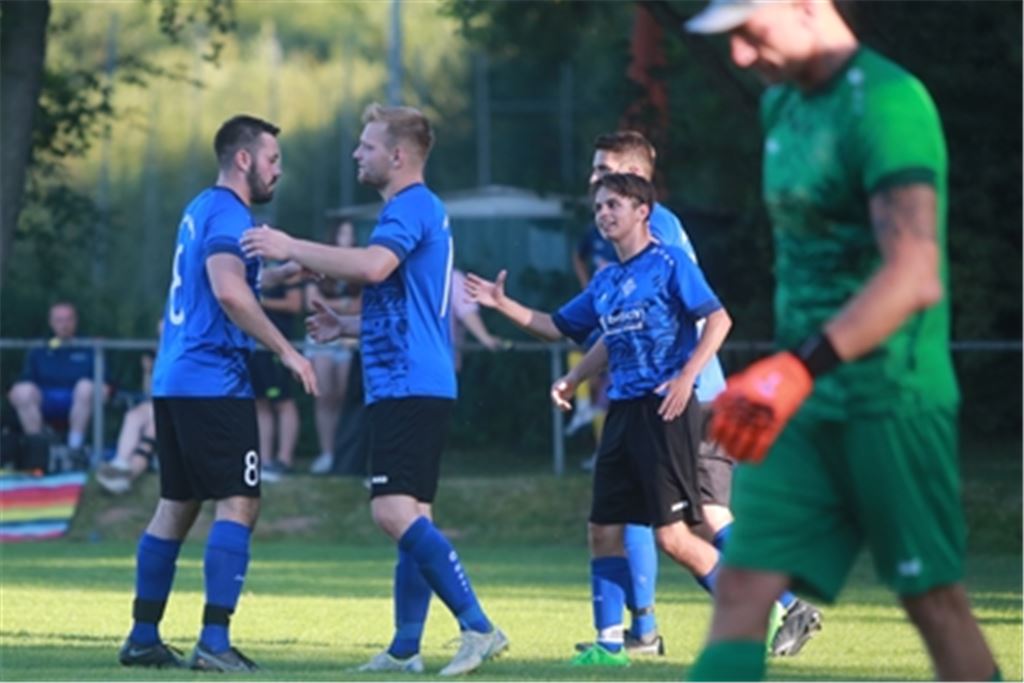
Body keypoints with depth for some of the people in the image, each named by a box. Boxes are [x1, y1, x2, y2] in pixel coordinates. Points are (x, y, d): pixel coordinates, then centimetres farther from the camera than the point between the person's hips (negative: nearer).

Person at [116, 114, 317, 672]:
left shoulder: (201, 210, 19)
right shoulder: (228, 214, -12)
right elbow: (229, 292, -27)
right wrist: (286, 351, -23)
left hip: (173, 380, 10)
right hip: (213, 382, -10)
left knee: (176, 505, 13)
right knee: (238, 505, -10)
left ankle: (143, 637, 15)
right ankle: (214, 642, -16)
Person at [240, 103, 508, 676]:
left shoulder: (412, 208, -11)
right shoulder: (421, 211, 22)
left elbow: (372, 265, -30)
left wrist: (291, 248, -22)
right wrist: (347, 326, 22)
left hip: (409, 387, -11)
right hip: (410, 388, 11)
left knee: (395, 511, -18)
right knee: (412, 519, 11)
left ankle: (479, 627, -22)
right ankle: (405, 650, 14)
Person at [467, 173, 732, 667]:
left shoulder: (669, 264, -5)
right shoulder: (605, 283, 16)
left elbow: (718, 319, -11)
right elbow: (557, 327, 26)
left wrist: (687, 376, -21)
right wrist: (503, 305, 15)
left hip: (665, 409, -8)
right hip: (622, 412, 8)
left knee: (671, 536, -11)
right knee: (604, 529, 3)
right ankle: (609, 642, 8)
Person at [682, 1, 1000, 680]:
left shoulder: (887, 103, -16)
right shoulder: (783, 103, 12)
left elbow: (915, 275, -28)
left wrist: (799, 368, -37)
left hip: (892, 399, -8)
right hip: (803, 405, 8)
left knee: (934, 599, -1)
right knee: (742, 587, -3)